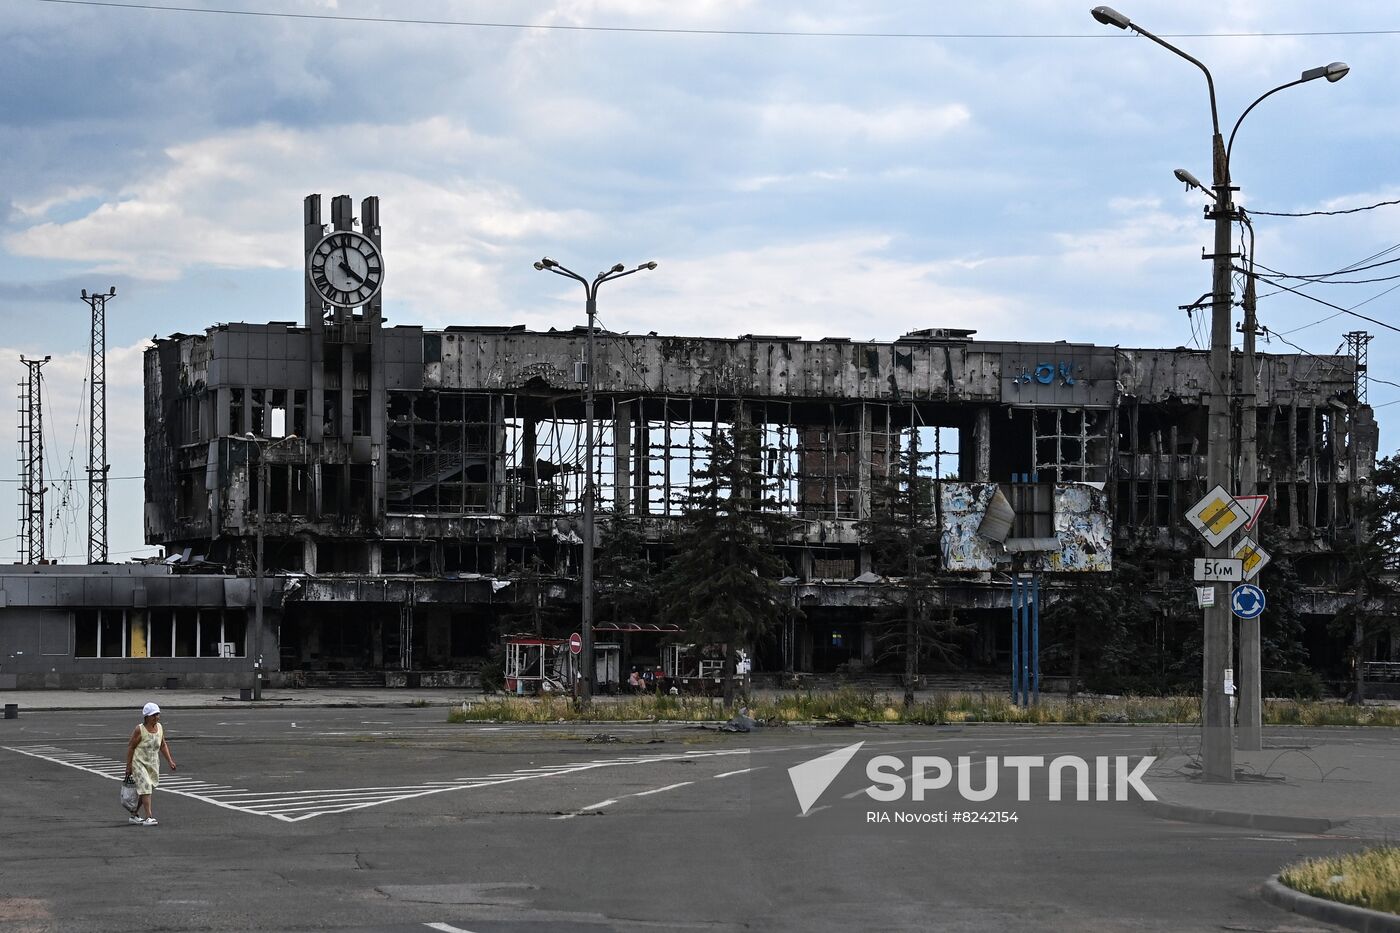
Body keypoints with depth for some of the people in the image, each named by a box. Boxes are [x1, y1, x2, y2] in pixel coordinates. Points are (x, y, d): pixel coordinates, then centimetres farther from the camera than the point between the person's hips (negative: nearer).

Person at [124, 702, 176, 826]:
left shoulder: (160, 728, 1)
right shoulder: (140, 730, -16)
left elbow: (163, 745, 13)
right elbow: (131, 747, -10)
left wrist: (169, 761, 7)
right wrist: (128, 766, -11)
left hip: (153, 764, 6)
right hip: (139, 763, -6)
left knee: (145, 790, 10)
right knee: (145, 788, -17)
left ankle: (134, 816, 24)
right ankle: (149, 817, -21)